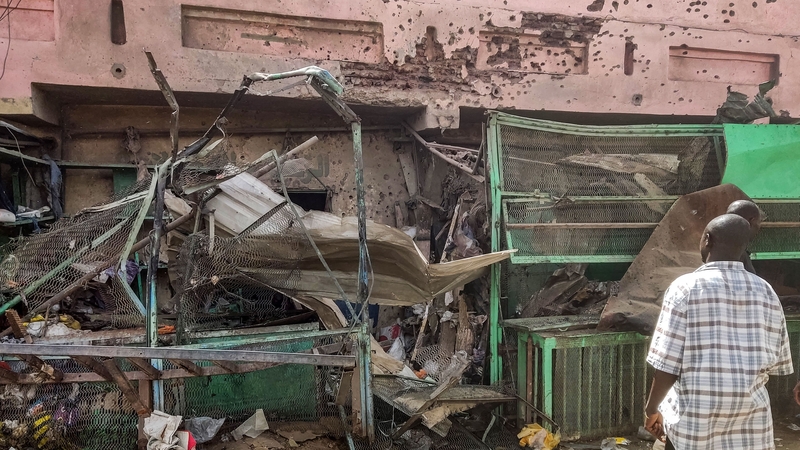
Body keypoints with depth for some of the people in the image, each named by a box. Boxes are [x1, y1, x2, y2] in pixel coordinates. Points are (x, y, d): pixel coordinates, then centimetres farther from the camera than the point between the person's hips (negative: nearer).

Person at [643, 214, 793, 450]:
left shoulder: (685, 287, -13)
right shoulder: (765, 292, 0)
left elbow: (667, 364, -14)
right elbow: (777, 363, 6)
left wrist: (651, 409, 0)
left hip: (696, 420, -3)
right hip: (750, 426, 4)